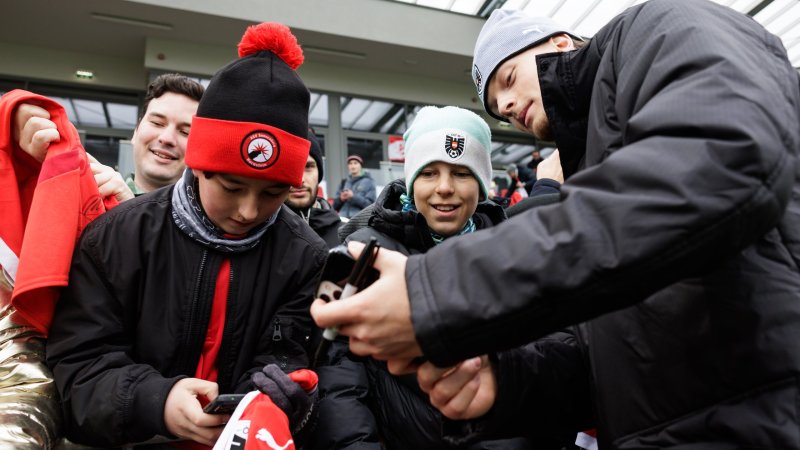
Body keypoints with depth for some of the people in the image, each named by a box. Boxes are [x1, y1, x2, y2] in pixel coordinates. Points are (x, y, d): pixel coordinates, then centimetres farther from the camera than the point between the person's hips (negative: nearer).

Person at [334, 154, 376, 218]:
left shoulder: (368, 182, 6)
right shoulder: (343, 182, 18)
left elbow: (370, 204, -4)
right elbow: (335, 206, 18)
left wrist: (353, 197, -12)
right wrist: (341, 199, -3)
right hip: (343, 219, 4)